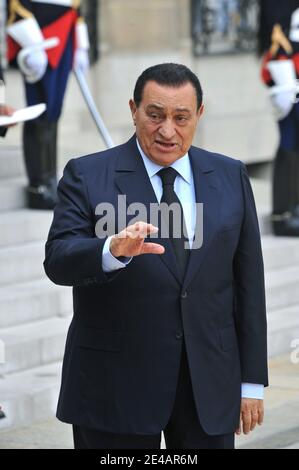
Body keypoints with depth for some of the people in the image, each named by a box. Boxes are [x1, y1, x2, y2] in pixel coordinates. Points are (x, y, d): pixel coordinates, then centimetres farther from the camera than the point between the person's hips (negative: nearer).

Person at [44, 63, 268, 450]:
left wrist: (252, 381, 6)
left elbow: (248, 281, 8)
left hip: (209, 385, 3)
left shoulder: (230, 177, 7)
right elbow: (58, 260, -15)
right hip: (116, 387, -2)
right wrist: (113, 251, -36)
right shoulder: (87, 176, -3)